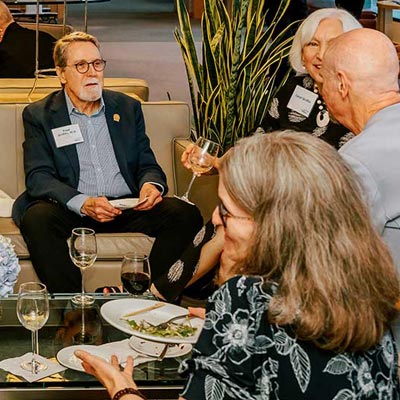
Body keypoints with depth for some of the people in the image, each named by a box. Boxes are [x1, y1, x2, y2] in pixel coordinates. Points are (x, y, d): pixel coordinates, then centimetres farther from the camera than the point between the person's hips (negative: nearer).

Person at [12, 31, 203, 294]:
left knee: (186, 215, -22)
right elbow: (39, 176, -4)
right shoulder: (39, 115, 7)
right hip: (71, 210, -3)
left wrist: (152, 184, -10)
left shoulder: (127, 108, 18)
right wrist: (83, 203, -23)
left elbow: (148, 164, 17)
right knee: (37, 219, -35)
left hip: (127, 207, 3)